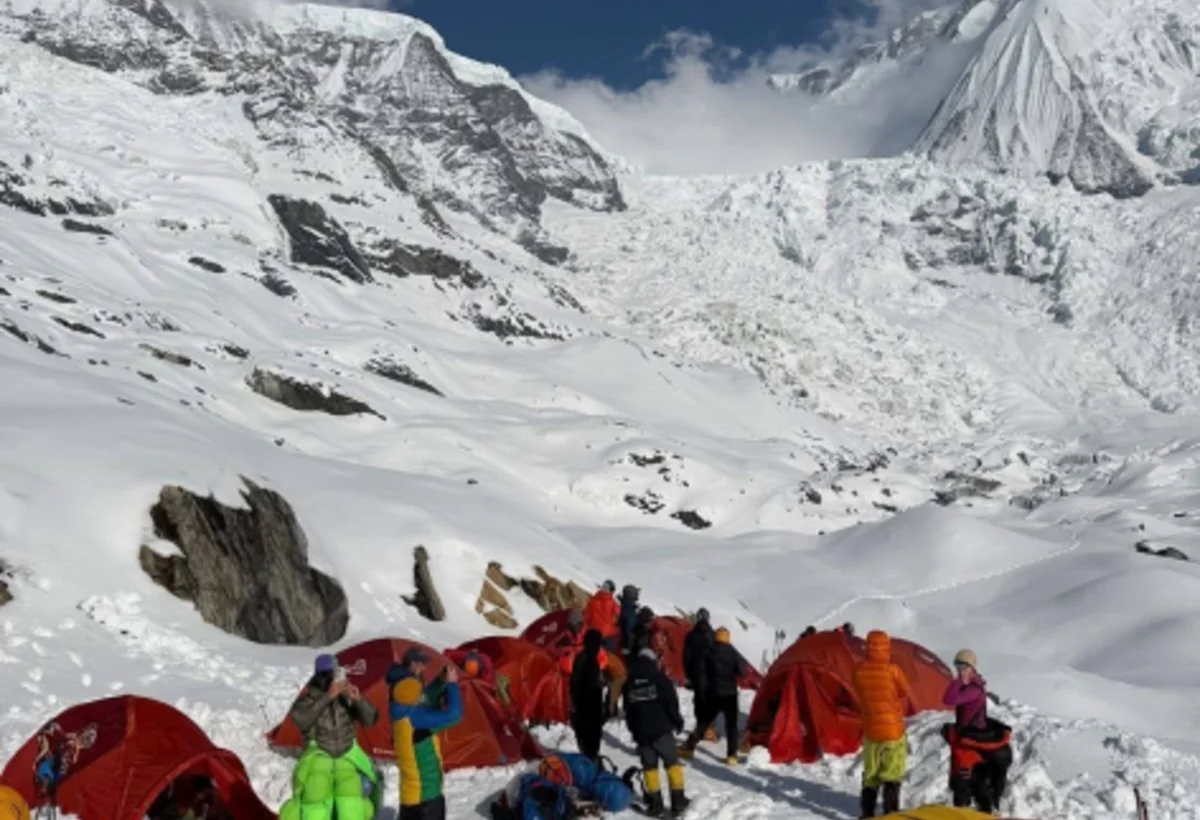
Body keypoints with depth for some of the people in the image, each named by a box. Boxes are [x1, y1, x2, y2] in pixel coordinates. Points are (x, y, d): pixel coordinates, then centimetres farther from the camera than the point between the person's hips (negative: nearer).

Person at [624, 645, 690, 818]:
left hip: (641, 732, 3)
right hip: (661, 730, -3)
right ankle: (678, 801, 3)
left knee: (649, 767, 10)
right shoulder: (660, 678, -5)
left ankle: (655, 803, 6)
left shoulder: (629, 684, 9)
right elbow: (672, 703, -8)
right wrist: (677, 722, 7)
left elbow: (627, 710, 14)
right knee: (672, 763, 6)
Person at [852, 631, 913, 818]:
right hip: (893, 728, -4)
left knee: (870, 773, 15)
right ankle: (890, 814, 1)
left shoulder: (859, 671, -4)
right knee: (892, 774, 4)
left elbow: (861, 699, 6)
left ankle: (867, 813, 19)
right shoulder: (892, 670, -15)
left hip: (870, 729, 4)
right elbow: (907, 696, -1)